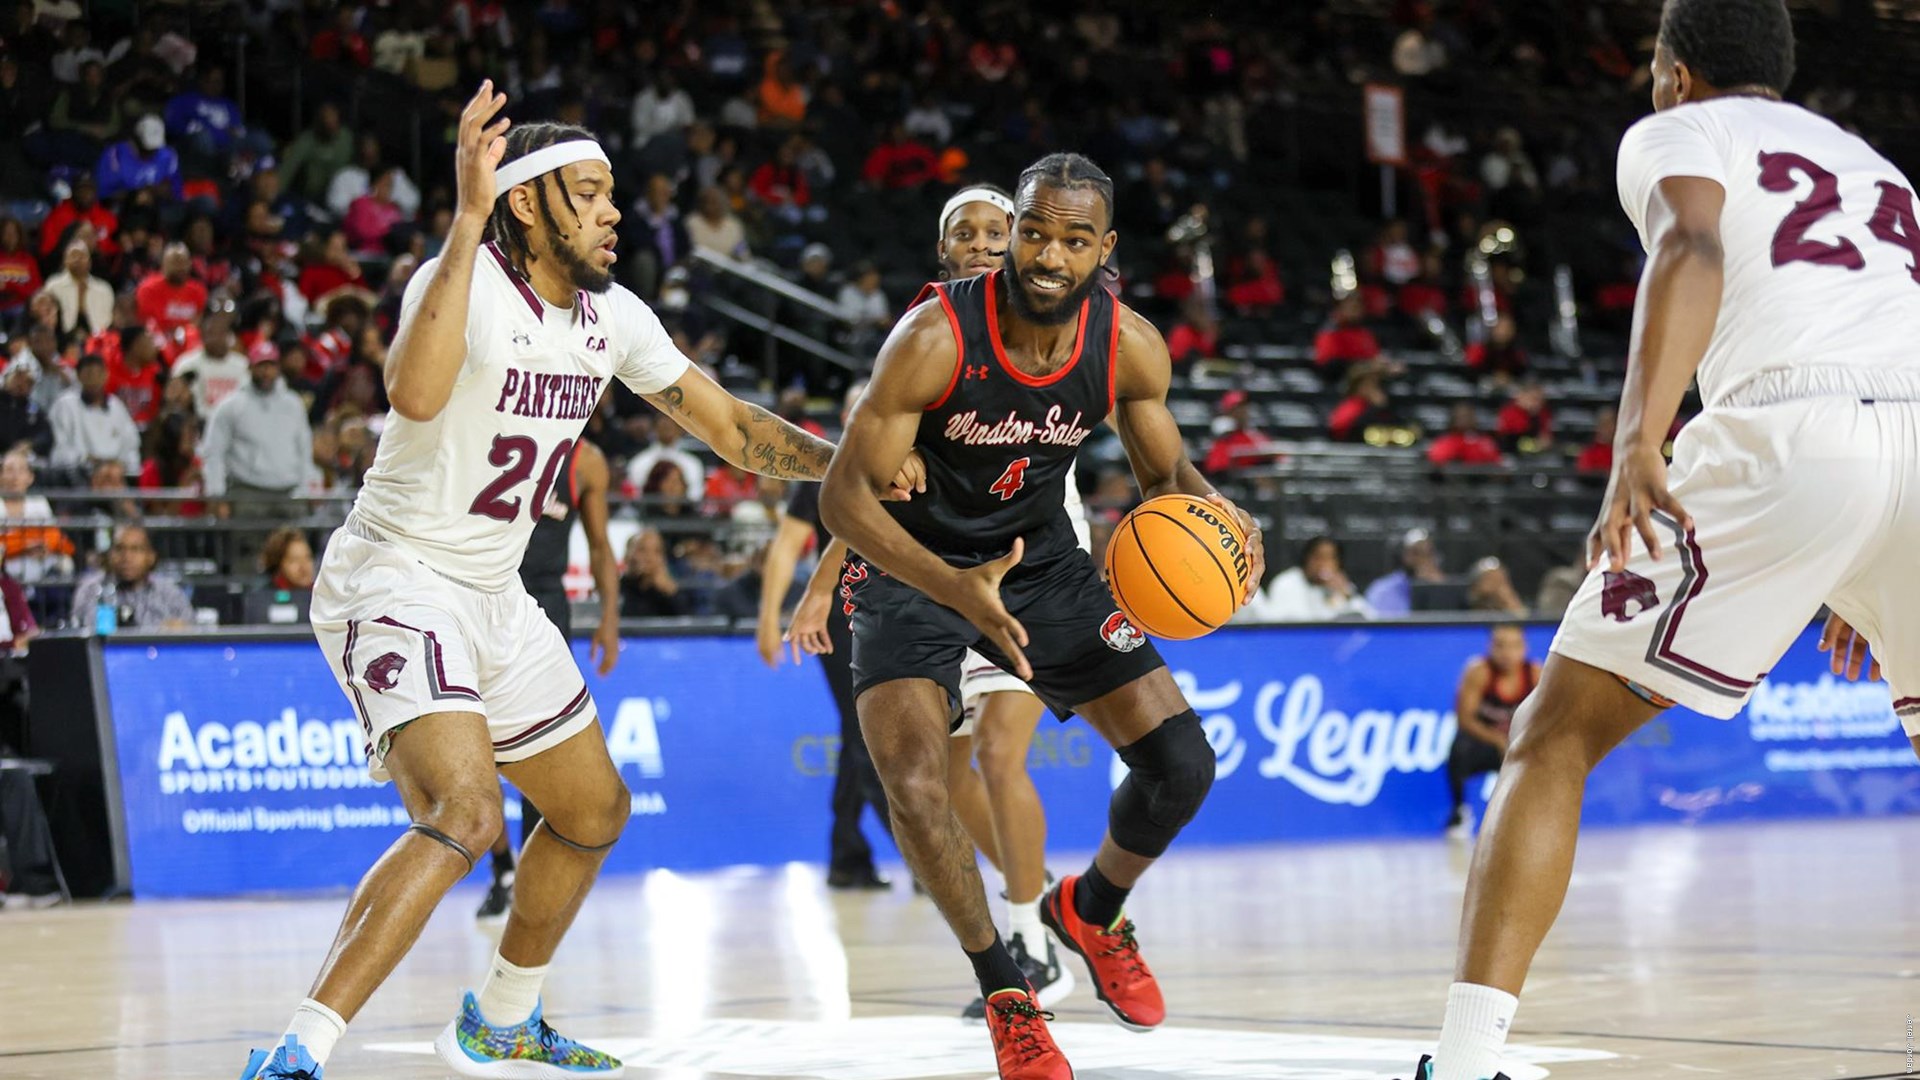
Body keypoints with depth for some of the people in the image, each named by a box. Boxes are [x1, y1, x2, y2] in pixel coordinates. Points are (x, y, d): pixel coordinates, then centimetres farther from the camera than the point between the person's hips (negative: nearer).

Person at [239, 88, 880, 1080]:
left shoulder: (613, 316, 3)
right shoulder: (467, 282, -20)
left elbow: (729, 425, 14)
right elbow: (416, 394, -42)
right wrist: (467, 219, -44)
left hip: (492, 595, 9)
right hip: (395, 580, -9)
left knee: (594, 810, 20)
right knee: (464, 814, -29)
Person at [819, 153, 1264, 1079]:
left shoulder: (1130, 347, -15)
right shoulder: (935, 336, -28)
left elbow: (1164, 472, 3)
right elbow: (844, 493, -26)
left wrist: (1215, 515, -22)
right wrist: (952, 588, -42)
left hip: (1041, 559, 4)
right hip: (910, 565, -4)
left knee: (1181, 765, -3)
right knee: (913, 785, -25)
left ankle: (1090, 911, 30)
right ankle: (1005, 991, 0)